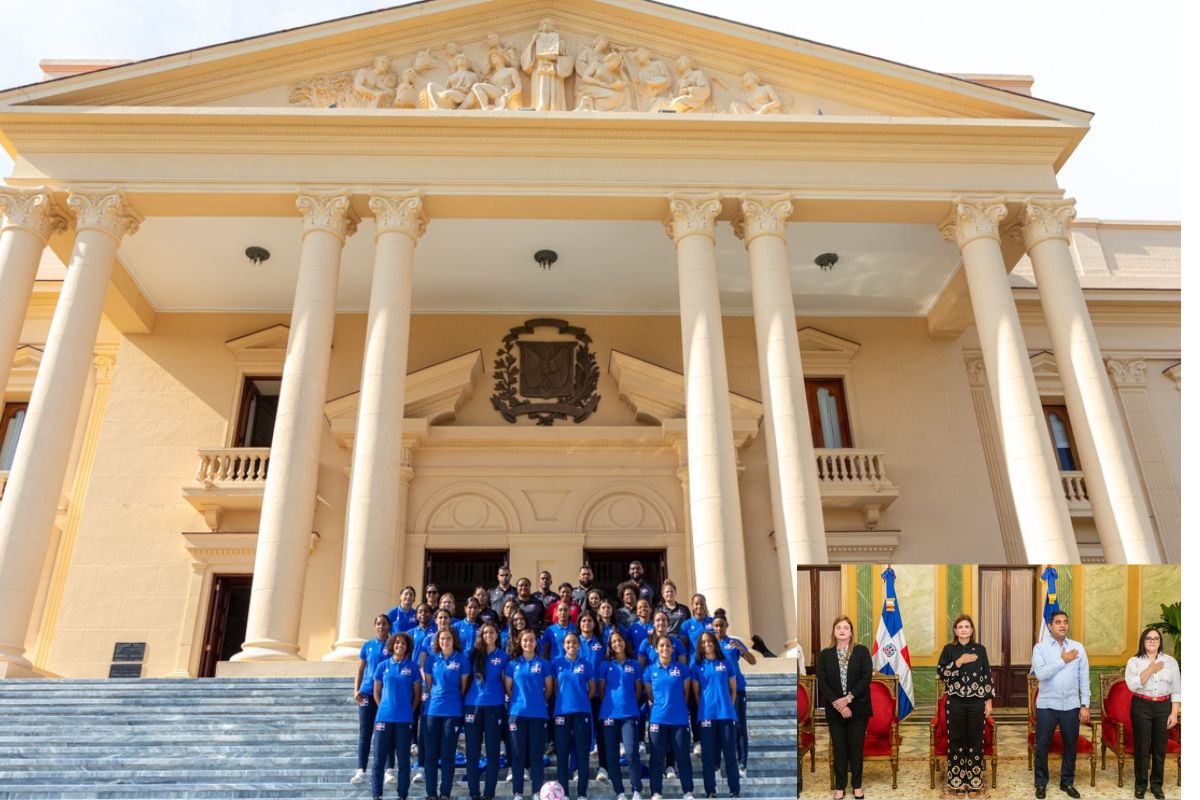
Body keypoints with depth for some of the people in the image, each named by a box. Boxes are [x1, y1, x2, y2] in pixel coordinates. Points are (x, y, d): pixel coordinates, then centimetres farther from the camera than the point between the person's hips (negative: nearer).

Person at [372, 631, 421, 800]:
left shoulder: (412, 666, 2)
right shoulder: (383, 666, 5)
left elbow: (417, 693, 6)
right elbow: (376, 692, 11)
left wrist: (410, 711, 1)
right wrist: (384, 708, 4)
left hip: (404, 719, -1)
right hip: (384, 717, 1)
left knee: (403, 760, 4)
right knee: (379, 758, 4)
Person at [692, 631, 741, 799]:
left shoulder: (727, 663, 6)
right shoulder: (697, 666, 6)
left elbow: (733, 689, 10)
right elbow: (696, 692, 9)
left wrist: (729, 707, 4)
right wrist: (703, 708, 2)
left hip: (726, 713, 0)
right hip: (706, 715, 0)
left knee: (730, 753, 2)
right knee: (708, 754, 4)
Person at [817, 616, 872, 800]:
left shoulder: (862, 651, -1)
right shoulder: (825, 655, 2)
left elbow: (866, 678, -9)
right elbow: (822, 683, -3)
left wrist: (848, 698, -16)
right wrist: (837, 703, -14)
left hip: (858, 707, -1)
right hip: (835, 709, 1)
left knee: (856, 747, 7)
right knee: (839, 748, 7)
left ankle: (857, 785, 22)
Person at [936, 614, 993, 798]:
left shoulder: (980, 649, 4)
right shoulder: (949, 649, 2)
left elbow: (987, 675, 5)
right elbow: (941, 673, -6)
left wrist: (989, 700, 0)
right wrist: (959, 662, -16)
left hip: (976, 701, 1)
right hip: (955, 702, -1)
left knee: (975, 740, 4)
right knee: (956, 740, 3)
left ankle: (974, 782, 14)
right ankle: (957, 781, 13)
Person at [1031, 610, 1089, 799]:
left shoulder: (1078, 648, 3)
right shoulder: (1040, 647, -5)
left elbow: (1084, 679, 4)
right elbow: (1040, 674, -19)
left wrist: (1085, 705, 0)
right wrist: (1063, 660, -16)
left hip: (1071, 705, 2)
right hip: (1047, 705, -2)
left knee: (1070, 745, 13)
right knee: (1042, 746, 5)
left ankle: (1067, 782, 30)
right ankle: (1040, 782, 20)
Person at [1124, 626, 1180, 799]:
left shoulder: (1170, 661, 4)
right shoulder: (1134, 661, -2)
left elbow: (1176, 690, 5)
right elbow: (1132, 685, -15)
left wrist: (1174, 713, -1)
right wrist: (1151, 669, -17)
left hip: (1163, 707, 2)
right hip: (1141, 707, -2)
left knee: (1160, 747, 7)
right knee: (1141, 747, 4)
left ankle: (1156, 784, 22)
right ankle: (1140, 783, 16)